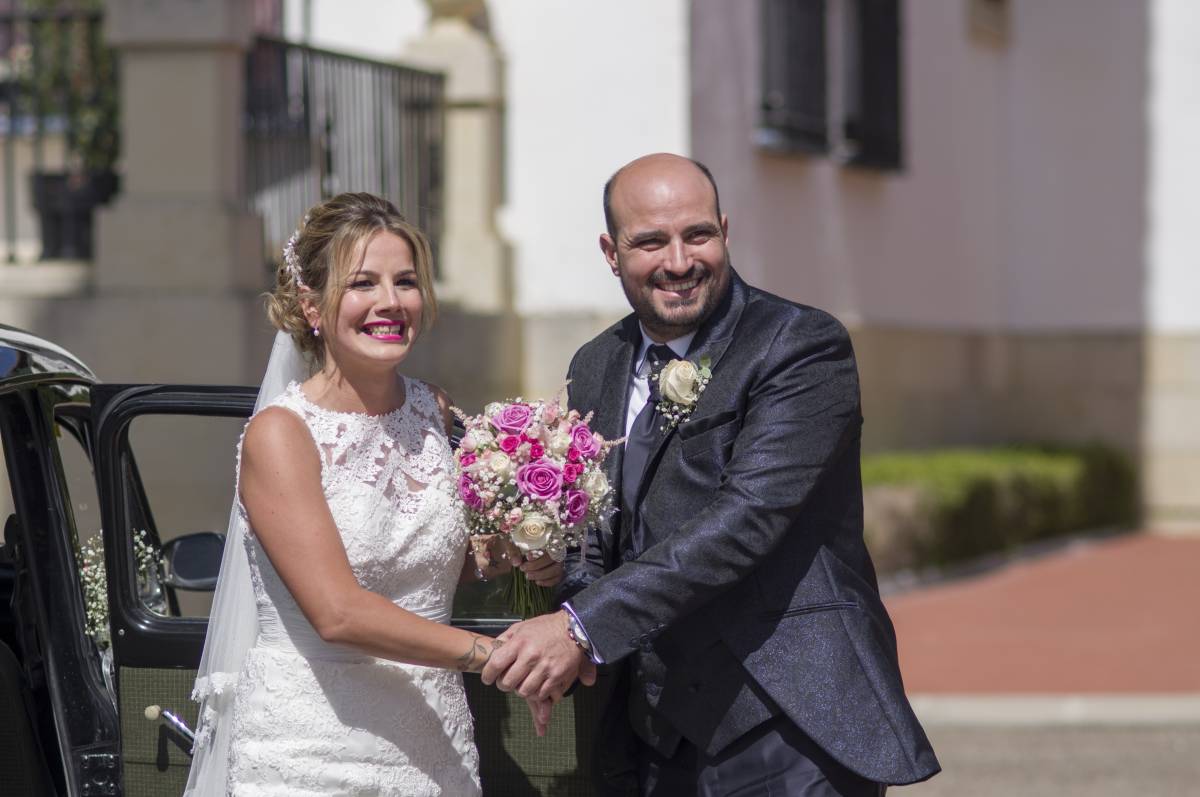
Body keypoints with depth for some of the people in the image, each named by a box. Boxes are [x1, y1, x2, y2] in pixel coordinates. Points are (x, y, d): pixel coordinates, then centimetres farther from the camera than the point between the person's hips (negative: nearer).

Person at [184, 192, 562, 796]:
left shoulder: (432, 411, 6)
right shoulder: (280, 433, -12)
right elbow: (336, 612, -21)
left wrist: (501, 556, 1)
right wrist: (494, 653, -22)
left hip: (433, 746, 6)